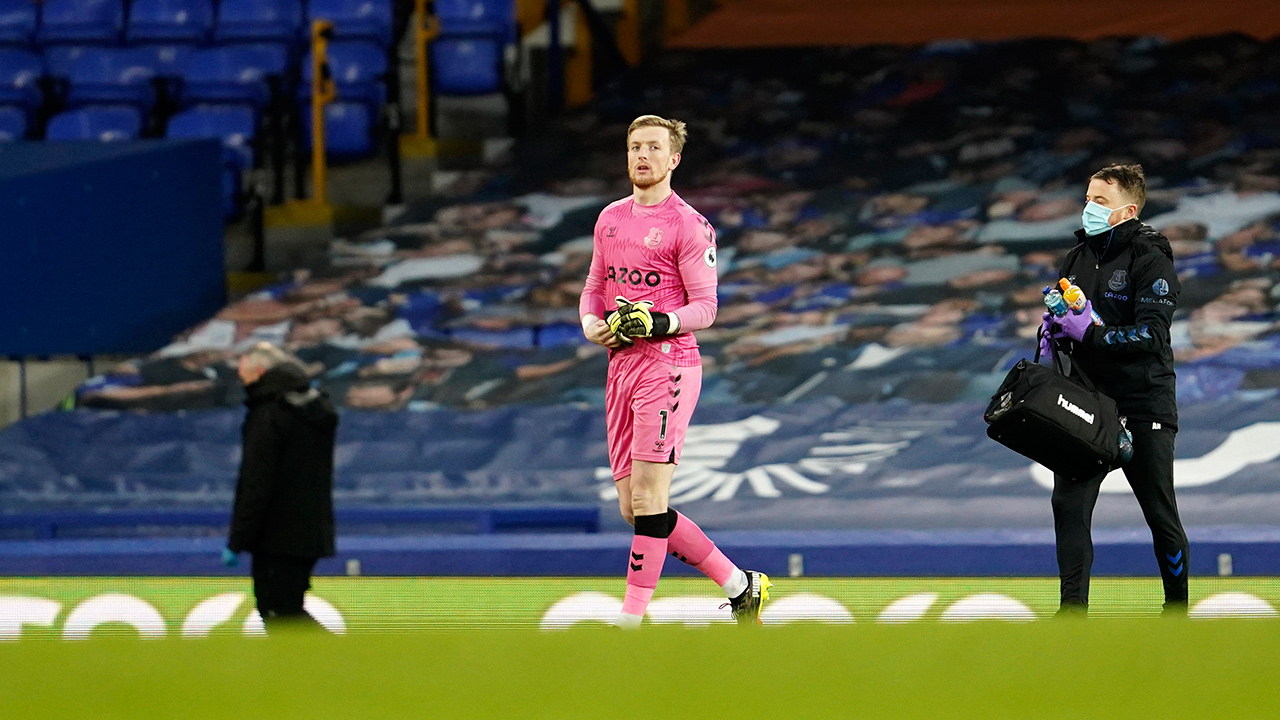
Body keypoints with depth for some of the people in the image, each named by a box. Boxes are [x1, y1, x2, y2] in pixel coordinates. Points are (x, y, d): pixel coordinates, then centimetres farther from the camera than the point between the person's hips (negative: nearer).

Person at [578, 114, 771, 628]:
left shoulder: (689, 226, -5)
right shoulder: (610, 219, 17)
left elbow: (705, 307, -7)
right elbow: (594, 286, 25)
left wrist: (658, 324, -24)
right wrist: (591, 324, 4)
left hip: (667, 363, -8)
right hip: (620, 366, 8)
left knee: (647, 498, -12)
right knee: (634, 508, 6)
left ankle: (630, 620, -11)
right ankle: (739, 585, 16)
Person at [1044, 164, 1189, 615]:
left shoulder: (1150, 259, -9)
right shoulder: (1079, 257, 11)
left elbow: (1151, 335, -19)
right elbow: (1064, 321, 21)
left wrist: (1090, 332, -24)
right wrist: (1056, 327, -2)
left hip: (1143, 404, -5)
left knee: (1161, 514, 4)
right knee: (1069, 504, -7)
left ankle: (1177, 606, 19)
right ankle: (1073, 609, -5)